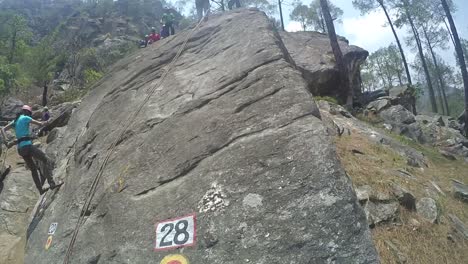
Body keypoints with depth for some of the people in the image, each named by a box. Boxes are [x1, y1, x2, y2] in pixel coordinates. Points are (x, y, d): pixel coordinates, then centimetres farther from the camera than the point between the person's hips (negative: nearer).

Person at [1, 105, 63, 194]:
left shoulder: (16, 120, 19)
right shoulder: (26, 118, -2)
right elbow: (40, 124, 0)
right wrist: (46, 122, 22)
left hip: (20, 148, 8)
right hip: (27, 146, -8)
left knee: (33, 169, 17)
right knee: (46, 161, -5)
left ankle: (40, 189, 21)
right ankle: (51, 183, -18)